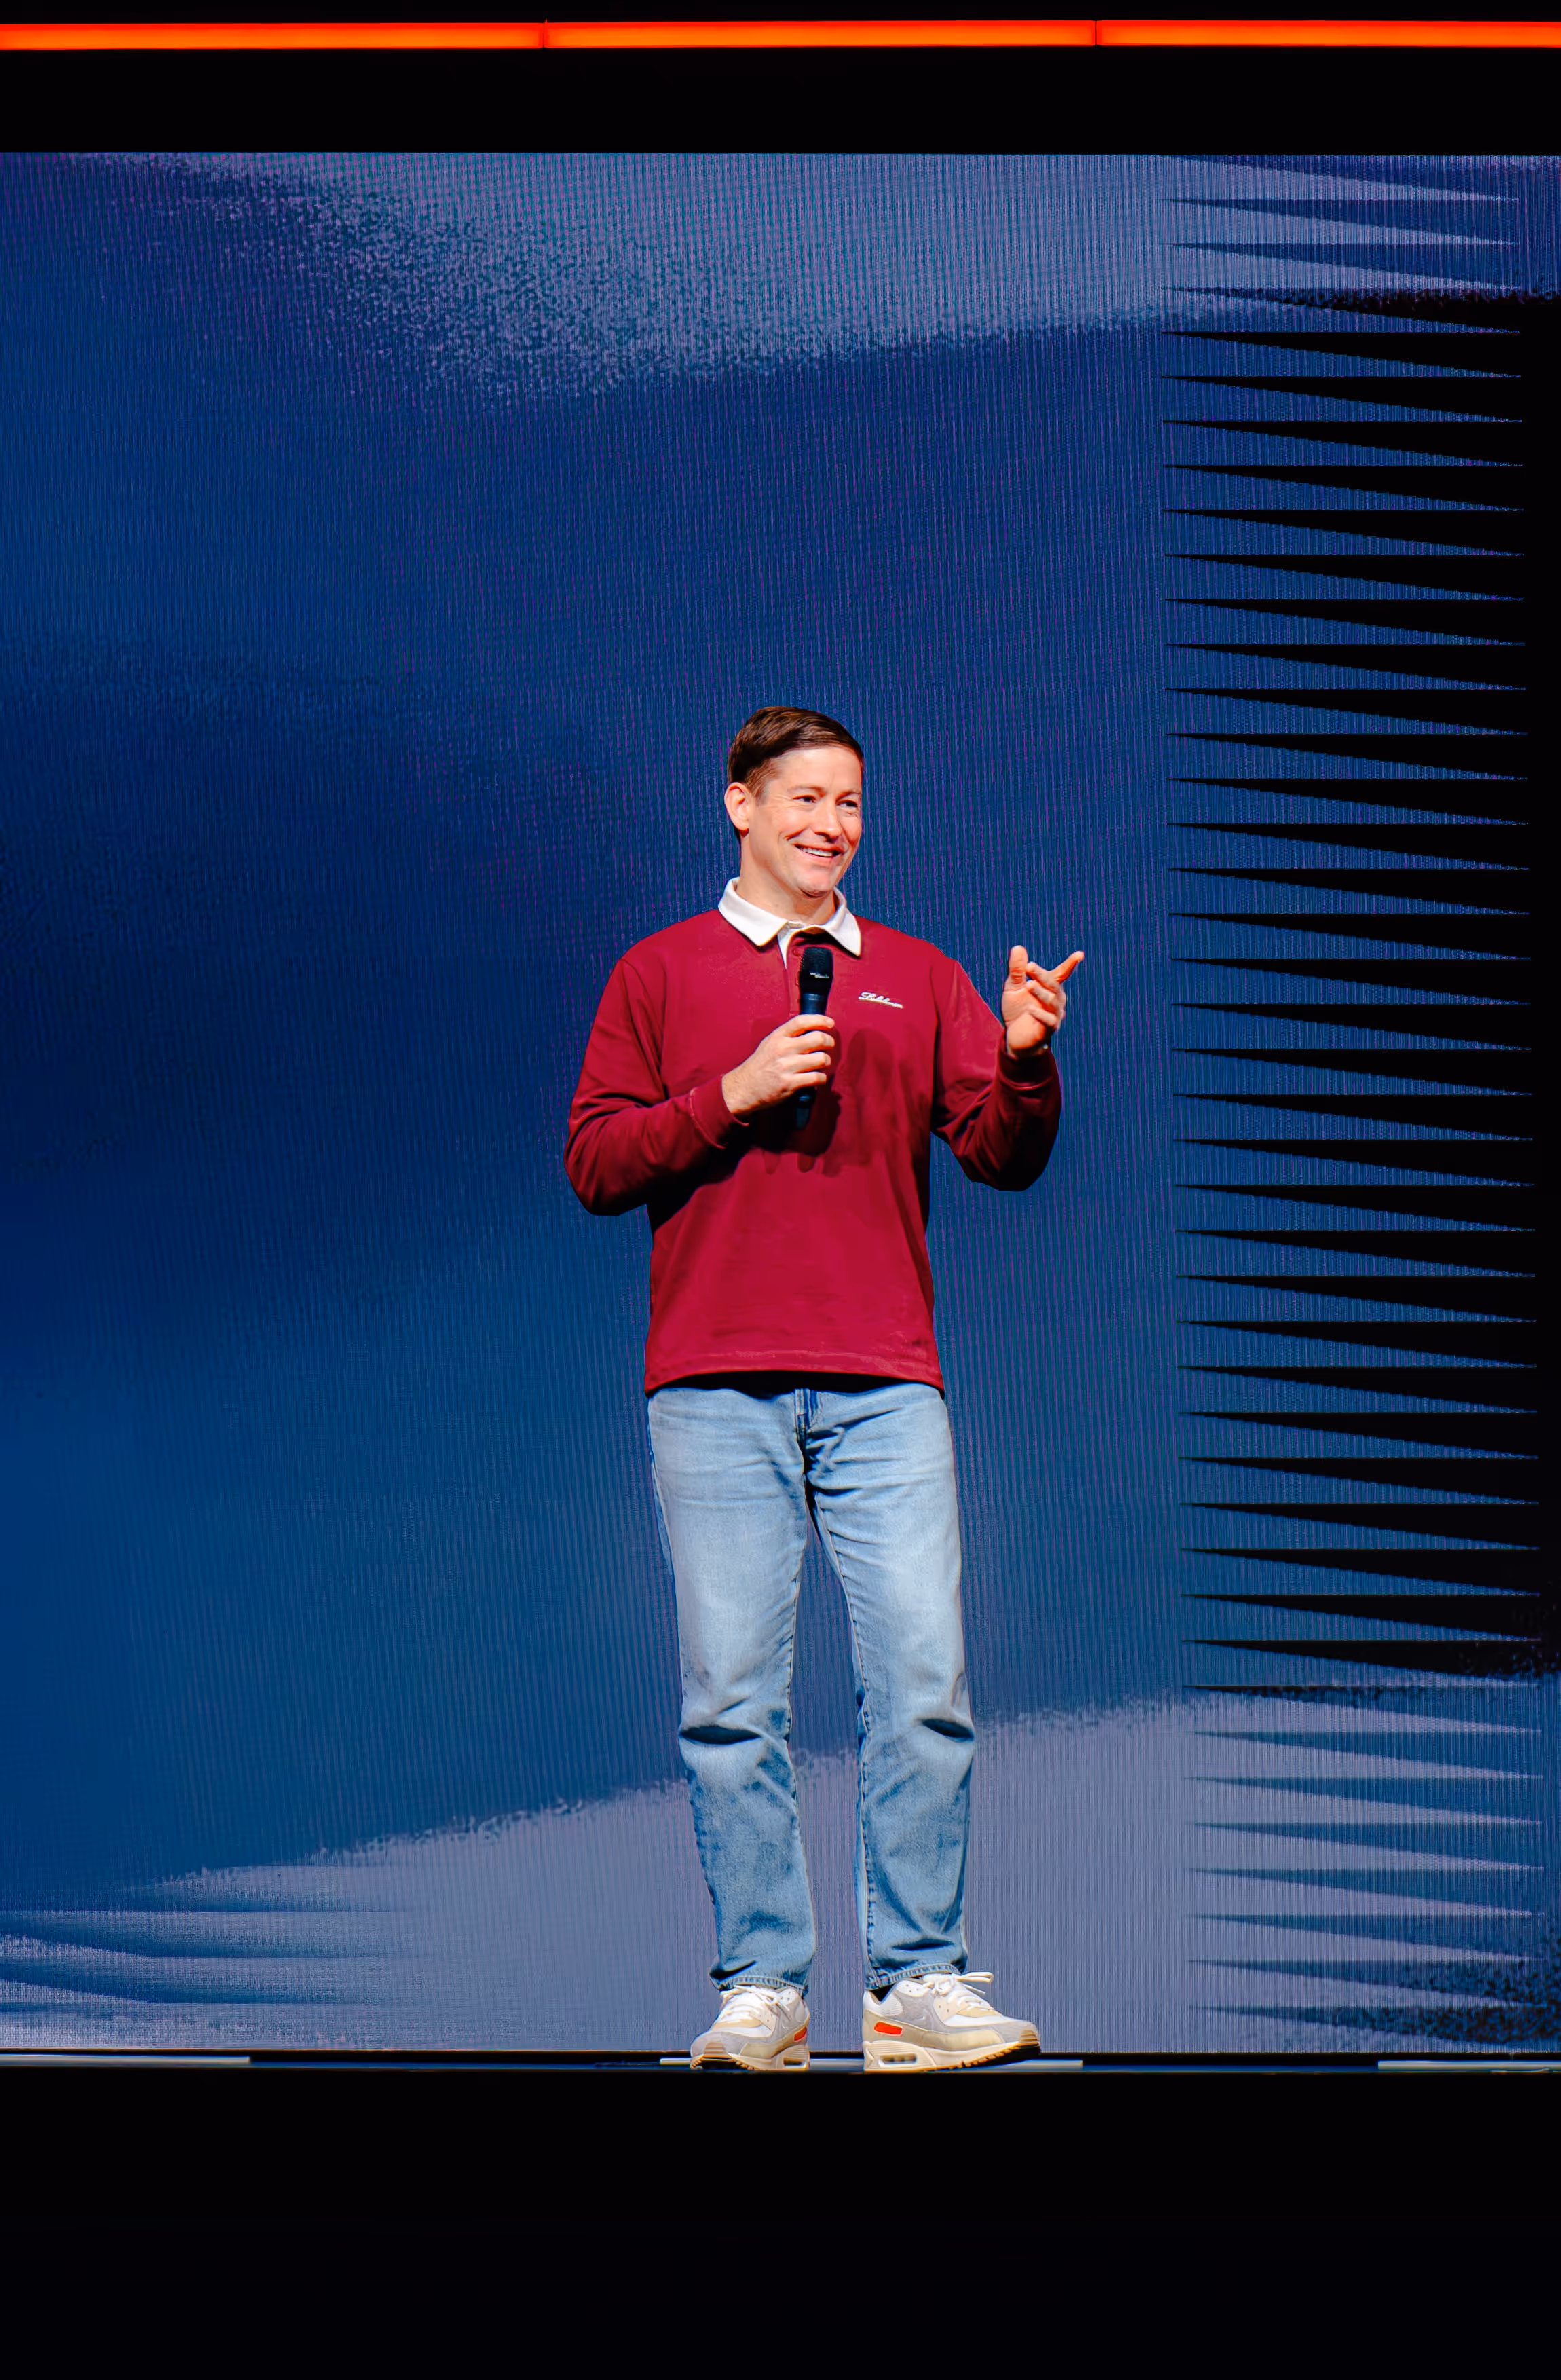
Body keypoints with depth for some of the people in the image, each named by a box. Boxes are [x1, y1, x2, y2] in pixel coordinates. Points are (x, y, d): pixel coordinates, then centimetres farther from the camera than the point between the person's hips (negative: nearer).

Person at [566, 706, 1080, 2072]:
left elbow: (1004, 1159, 10)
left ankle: (919, 1985, -1)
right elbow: (595, 1165, 5)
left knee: (923, 1679, -6)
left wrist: (1026, 1060, -9)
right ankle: (761, 1988, 4)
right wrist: (732, 1096, -7)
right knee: (734, 1699, -3)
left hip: (884, 1385, 1)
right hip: (716, 1386, -1)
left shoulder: (919, 980, 17)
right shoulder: (662, 973, 12)